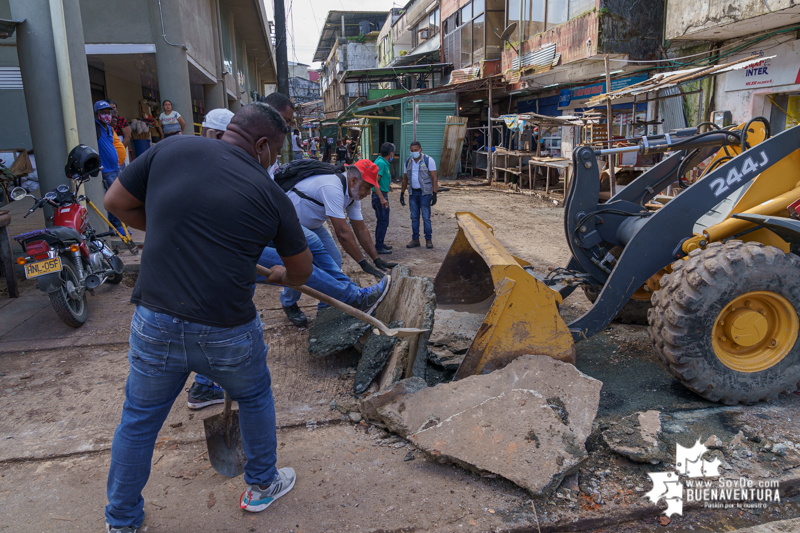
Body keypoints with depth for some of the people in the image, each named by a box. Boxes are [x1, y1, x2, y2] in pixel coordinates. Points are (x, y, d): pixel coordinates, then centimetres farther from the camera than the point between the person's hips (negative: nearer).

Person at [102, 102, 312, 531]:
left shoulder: (172, 149, 0)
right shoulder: (269, 194, -3)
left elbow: (117, 201, 10)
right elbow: (301, 269, 8)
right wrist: (279, 276, 30)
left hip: (154, 325, 2)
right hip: (227, 332, -2)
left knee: (138, 420, 22)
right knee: (255, 399, 26)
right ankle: (261, 486, 44)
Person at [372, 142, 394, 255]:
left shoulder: (383, 162, 11)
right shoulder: (381, 163, -19)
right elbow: (374, 182, -26)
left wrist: (387, 185, 39)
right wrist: (382, 198, -29)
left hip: (381, 195, 10)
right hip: (380, 195, -10)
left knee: (380, 221, 19)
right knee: (383, 222, -4)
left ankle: (379, 243, 31)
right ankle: (379, 247, 1)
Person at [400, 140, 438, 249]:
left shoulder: (428, 160, -7)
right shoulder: (408, 161, 7)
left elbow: (434, 178, -9)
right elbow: (405, 179, 14)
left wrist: (434, 193, -15)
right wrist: (402, 193, 11)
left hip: (425, 192, -4)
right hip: (413, 193, 4)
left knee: (426, 217, -4)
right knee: (414, 217, 6)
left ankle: (428, 240, 5)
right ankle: (415, 239, 13)